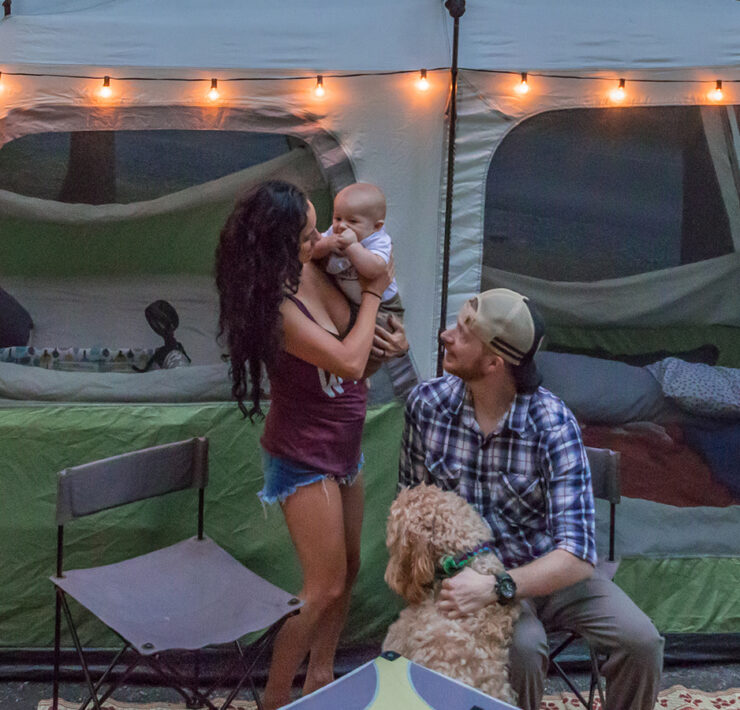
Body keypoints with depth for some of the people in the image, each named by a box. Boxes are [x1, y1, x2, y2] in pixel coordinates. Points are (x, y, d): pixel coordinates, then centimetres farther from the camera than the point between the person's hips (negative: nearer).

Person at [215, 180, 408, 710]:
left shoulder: (315, 268, -5)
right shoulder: (276, 305, -27)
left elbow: (360, 354, 8)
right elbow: (348, 360, -26)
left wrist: (387, 337, -15)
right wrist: (372, 293, -15)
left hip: (343, 447, 8)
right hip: (304, 458, -8)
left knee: (347, 569, 17)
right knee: (325, 585, -1)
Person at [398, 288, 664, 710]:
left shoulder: (553, 425, -21)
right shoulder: (426, 403, -10)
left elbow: (577, 555, -26)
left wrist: (496, 588, -39)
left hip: (552, 570, 0)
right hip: (476, 574, 0)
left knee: (641, 642, -20)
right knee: (521, 646, -31)